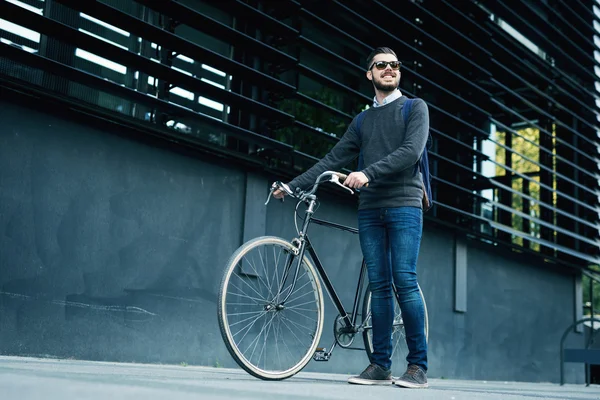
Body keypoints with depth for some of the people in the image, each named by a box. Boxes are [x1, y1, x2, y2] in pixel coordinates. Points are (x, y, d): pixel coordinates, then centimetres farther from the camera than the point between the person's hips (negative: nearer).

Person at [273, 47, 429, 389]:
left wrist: (367, 173, -21)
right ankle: (381, 365, 4)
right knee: (379, 286, 2)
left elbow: (411, 151, -10)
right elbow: (333, 160, 16)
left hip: (404, 205, -4)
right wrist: (293, 185, 8)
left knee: (404, 281, -12)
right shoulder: (362, 121, 21)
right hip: (370, 209, 4)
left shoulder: (415, 108, 7)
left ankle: (418, 366, -7)